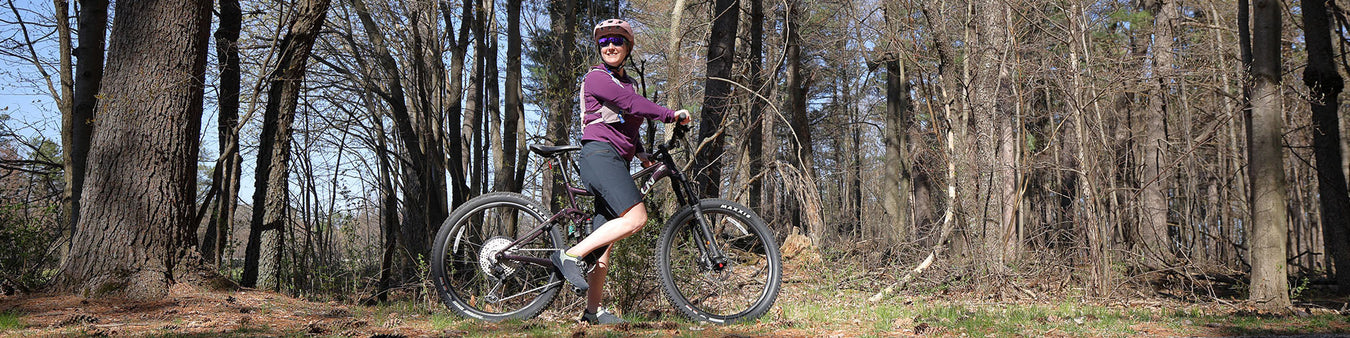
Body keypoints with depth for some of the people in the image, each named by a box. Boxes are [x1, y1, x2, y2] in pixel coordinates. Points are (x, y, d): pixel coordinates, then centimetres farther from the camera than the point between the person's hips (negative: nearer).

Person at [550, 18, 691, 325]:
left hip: (617, 160, 9)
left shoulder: (627, 82, 25)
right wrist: (671, 115, -11)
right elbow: (631, 103, -15)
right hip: (599, 153, -8)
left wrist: (642, 154, 21)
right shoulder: (596, 77, -3)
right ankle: (570, 255, -21)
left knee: (605, 239, 4)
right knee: (635, 217, -25)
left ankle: (593, 311, 6)